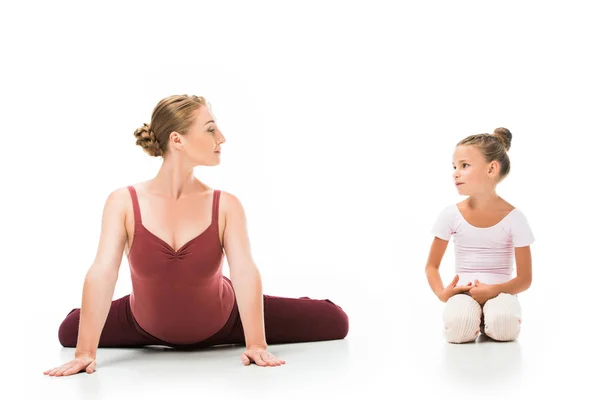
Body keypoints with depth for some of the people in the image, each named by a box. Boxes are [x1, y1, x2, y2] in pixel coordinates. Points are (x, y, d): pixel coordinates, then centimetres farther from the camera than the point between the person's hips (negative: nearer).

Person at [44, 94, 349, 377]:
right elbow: (102, 273, -32)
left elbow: (244, 271, -32)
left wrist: (256, 345, -45)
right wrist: (85, 352, -40)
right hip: (147, 326, 1)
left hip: (221, 321, 0)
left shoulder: (225, 206, -22)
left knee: (334, 321, -3)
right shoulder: (123, 203, -24)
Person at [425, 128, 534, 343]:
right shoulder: (451, 215, -2)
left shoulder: (513, 217, -6)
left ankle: (487, 322, 0)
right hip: (463, 293, 0)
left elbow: (525, 278, -5)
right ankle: (472, 320, 1)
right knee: (458, 327, -35)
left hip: (499, 292, 0)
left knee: (503, 327, -36)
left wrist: (494, 290, -25)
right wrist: (441, 293, -16)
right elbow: (432, 265, 5)